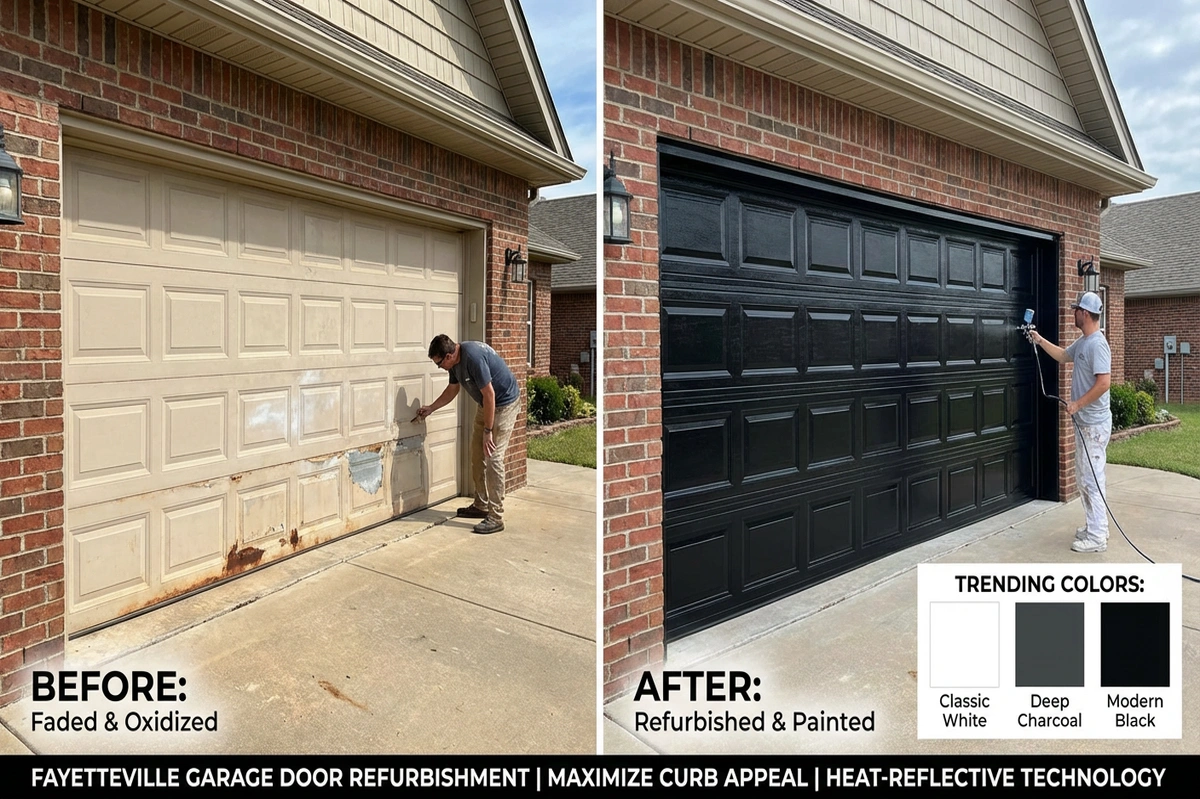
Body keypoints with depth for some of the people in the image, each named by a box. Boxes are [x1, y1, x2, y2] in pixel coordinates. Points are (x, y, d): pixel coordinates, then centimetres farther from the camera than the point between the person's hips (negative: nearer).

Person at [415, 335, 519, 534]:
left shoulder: (473, 357, -29)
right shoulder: (456, 362, -1)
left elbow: (489, 395, -28)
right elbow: (452, 390, 19)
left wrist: (488, 431, -23)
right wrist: (430, 408, 15)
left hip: (504, 404, -9)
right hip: (486, 405, 9)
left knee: (493, 457, -12)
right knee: (477, 456, 12)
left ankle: (496, 517, -9)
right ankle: (481, 505, 24)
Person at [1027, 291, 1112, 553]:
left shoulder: (1097, 344, -21)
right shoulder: (1082, 342, 11)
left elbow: (1104, 383, -27)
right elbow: (1063, 356, 32)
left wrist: (1077, 404, -20)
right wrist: (1040, 340, 27)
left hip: (1094, 424, -11)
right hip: (1084, 422, 11)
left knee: (1091, 480, -5)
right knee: (1084, 477, 17)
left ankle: (1097, 537, 2)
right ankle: (1097, 527, 27)